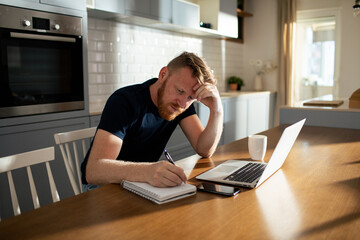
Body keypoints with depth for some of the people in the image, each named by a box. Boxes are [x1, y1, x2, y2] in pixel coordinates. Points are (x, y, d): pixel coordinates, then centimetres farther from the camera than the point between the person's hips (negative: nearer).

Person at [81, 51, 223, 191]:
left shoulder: (180, 102, -4)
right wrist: (147, 172, -51)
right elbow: (93, 171, -33)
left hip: (143, 183, 5)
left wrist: (217, 110, -25)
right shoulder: (125, 101, -23)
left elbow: (205, 150, -9)